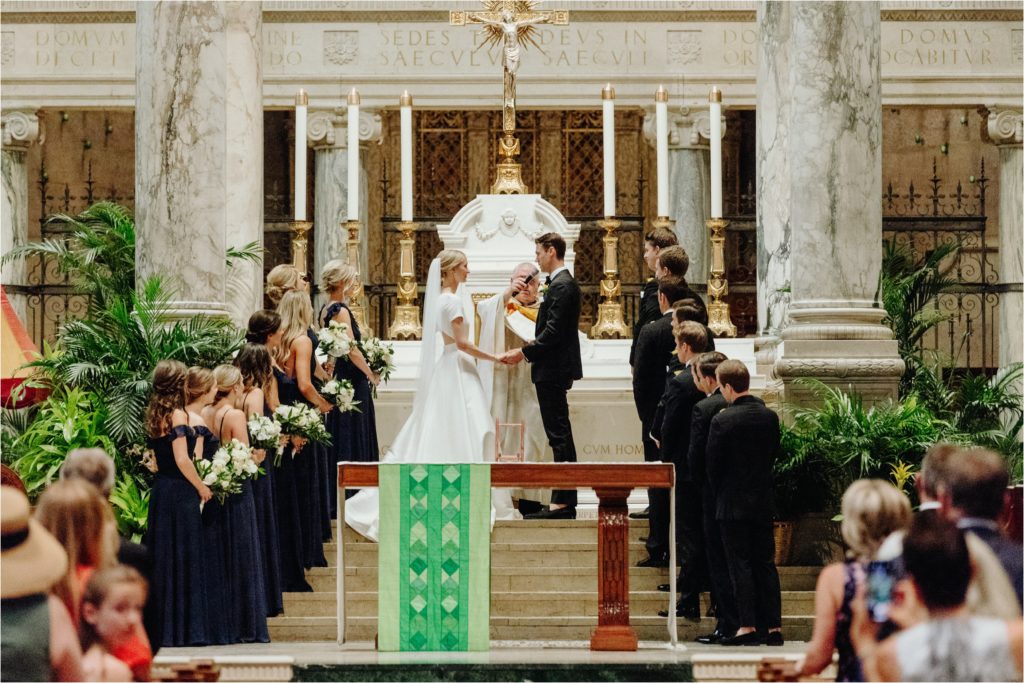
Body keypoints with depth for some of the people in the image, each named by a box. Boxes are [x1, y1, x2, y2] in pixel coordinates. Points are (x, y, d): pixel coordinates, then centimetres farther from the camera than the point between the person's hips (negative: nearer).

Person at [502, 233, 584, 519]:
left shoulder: (561, 286, -15)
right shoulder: (563, 282, 16)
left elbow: (553, 332, -21)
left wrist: (524, 352, -16)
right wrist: (528, 351, 14)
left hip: (553, 370, -11)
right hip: (555, 369, 11)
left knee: (559, 435, -9)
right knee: (561, 435, 11)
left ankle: (562, 502, -9)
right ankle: (566, 501, 15)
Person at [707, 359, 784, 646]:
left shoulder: (722, 420, -15)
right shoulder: (770, 416, 1)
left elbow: (712, 465, -9)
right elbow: (774, 454, 9)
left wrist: (719, 494, 8)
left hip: (733, 503, -5)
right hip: (763, 502, 5)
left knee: (740, 565, -1)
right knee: (766, 563, 9)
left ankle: (748, 626, -5)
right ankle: (774, 625, 8)